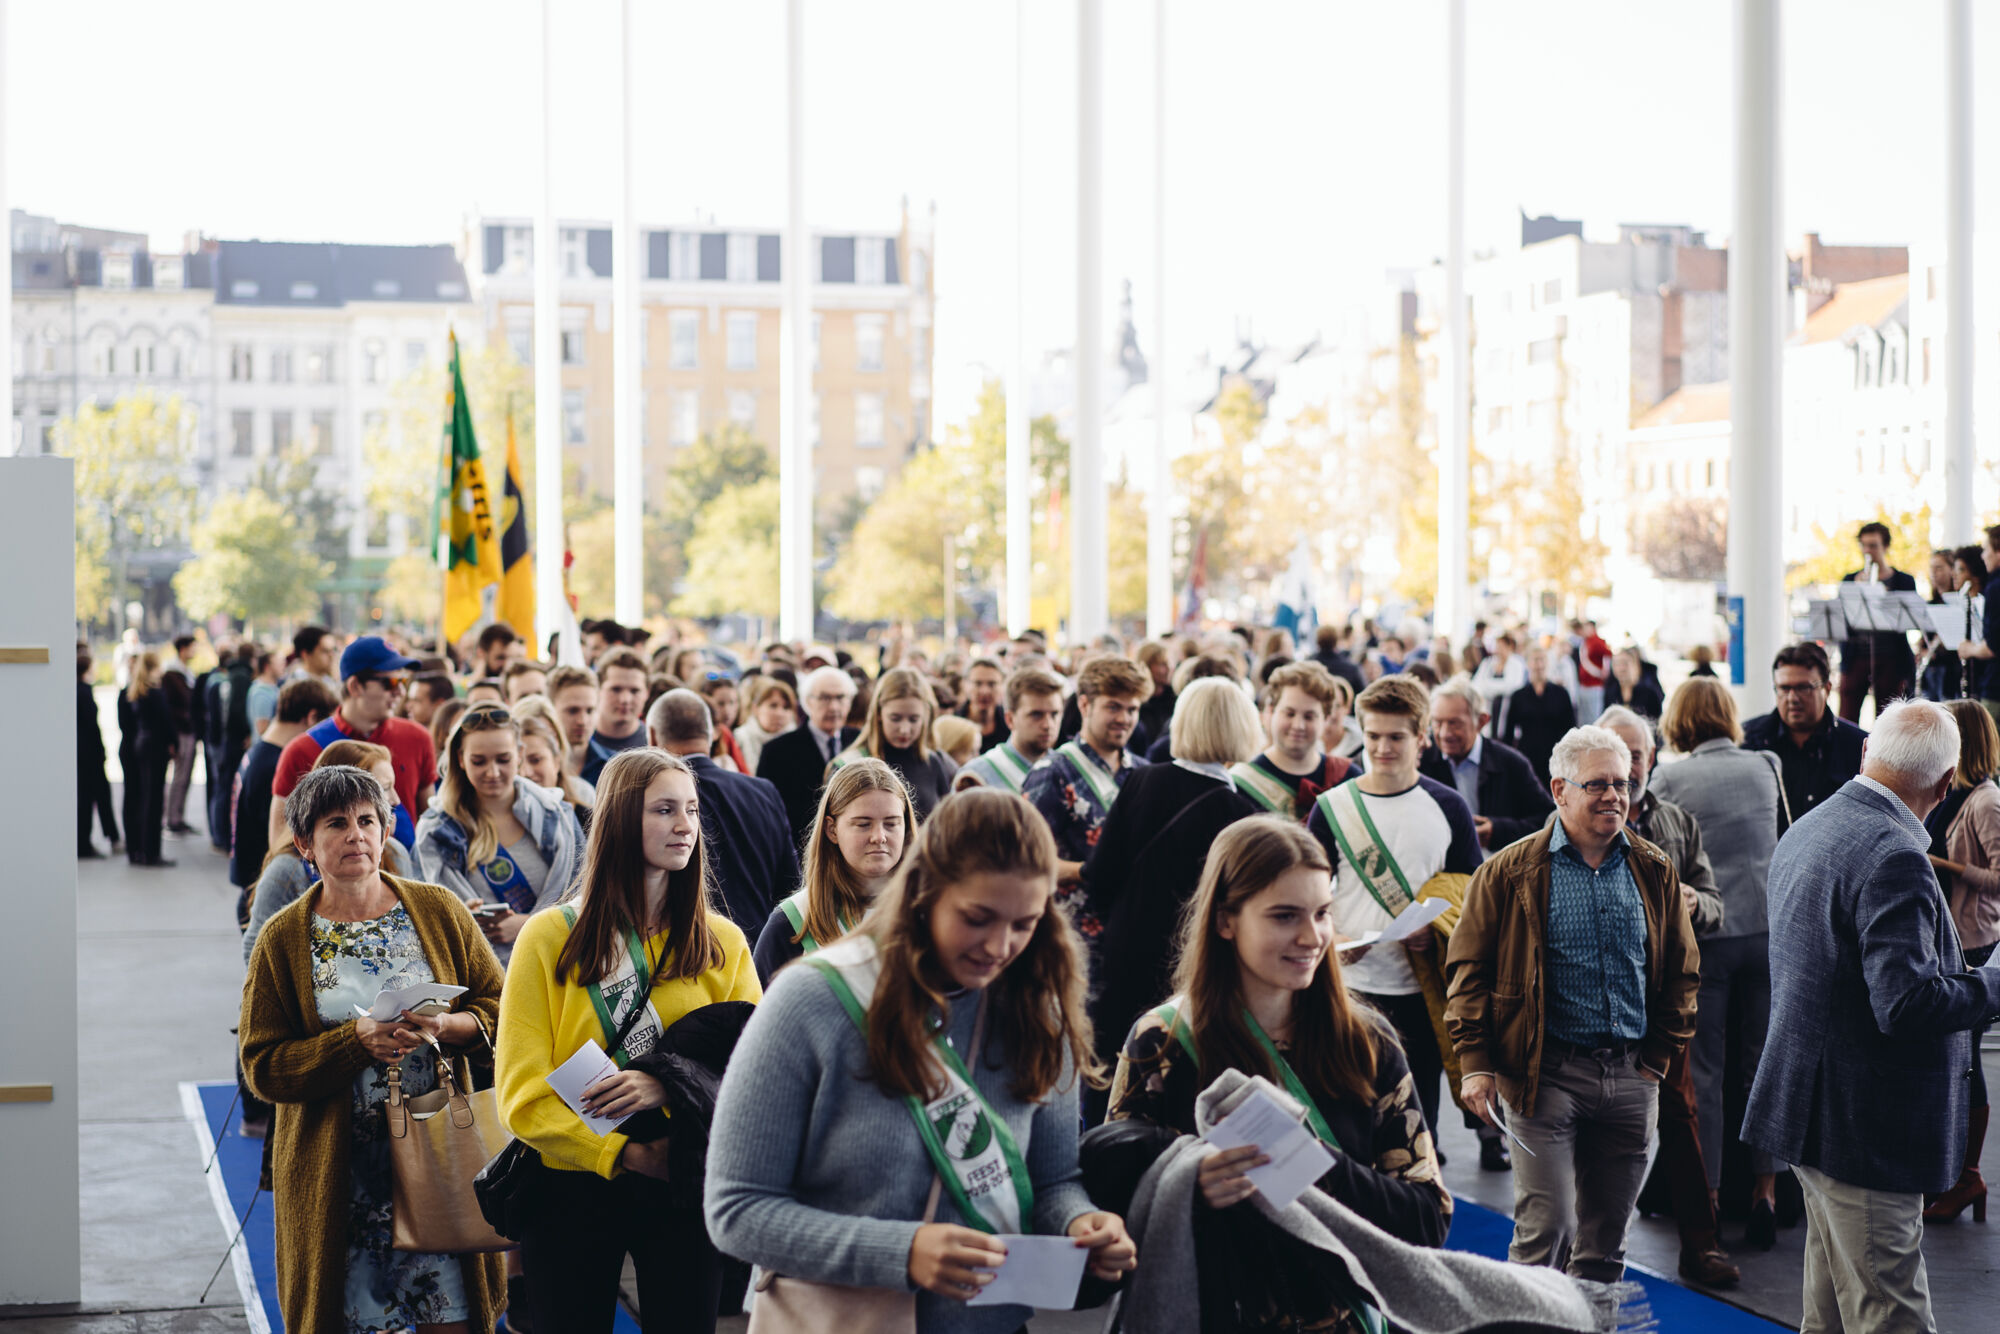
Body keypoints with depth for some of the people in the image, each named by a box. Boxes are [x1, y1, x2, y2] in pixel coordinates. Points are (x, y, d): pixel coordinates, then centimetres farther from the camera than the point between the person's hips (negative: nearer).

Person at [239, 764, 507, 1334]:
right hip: (335, 1171, -1)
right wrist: (359, 1039, -17)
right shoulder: (283, 939, 1)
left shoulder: (439, 911, 4)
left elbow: (499, 1007, 7)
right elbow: (263, 1065, -4)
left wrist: (444, 1026, -14)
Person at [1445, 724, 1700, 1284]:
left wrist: (1658, 1058, 8)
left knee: (1606, 1241, 11)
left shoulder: (1654, 872, 10)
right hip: (1545, 1075, -4)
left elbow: (1681, 973, 16)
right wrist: (1475, 1062, -8)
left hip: (1631, 1077, 4)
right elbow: (1470, 970, -1)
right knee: (1545, 1231, -9)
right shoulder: (1510, 872, -2)